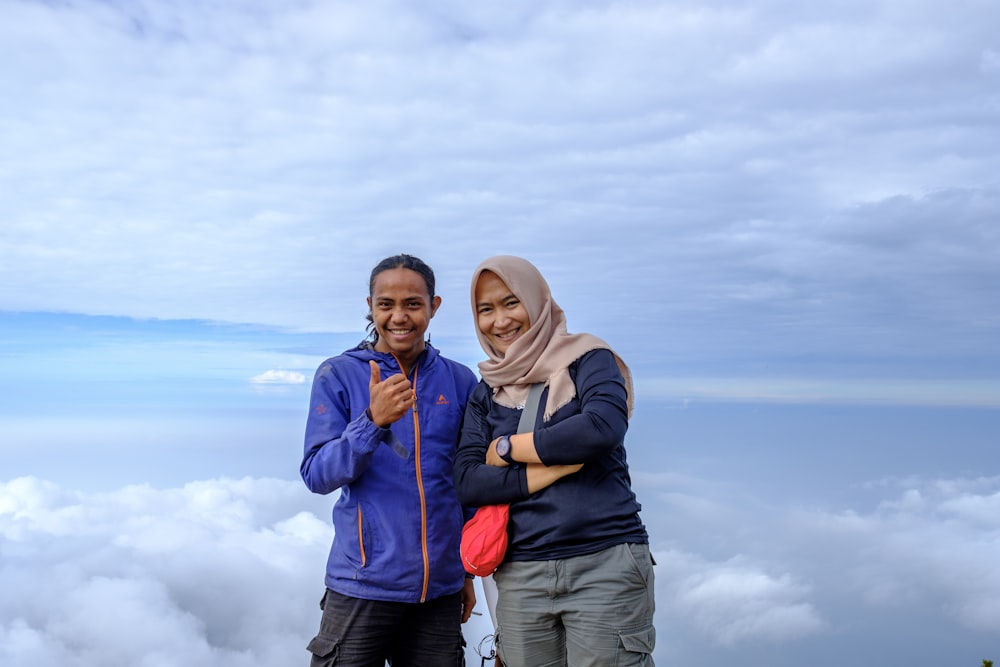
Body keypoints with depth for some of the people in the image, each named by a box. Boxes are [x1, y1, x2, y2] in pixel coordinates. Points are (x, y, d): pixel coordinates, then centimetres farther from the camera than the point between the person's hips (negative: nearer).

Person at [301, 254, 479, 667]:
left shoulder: (459, 382, 2)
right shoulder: (338, 376, -4)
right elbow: (317, 475, -10)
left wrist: (468, 571, 12)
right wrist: (374, 420, -26)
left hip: (441, 587, 3)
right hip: (364, 585, -2)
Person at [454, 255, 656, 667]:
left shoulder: (587, 359, 1)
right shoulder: (487, 393, 11)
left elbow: (604, 425, -19)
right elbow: (467, 482, 0)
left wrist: (507, 447, -8)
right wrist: (554, 468, -13)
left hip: (604, 564, -3)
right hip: (521, 576, 4)